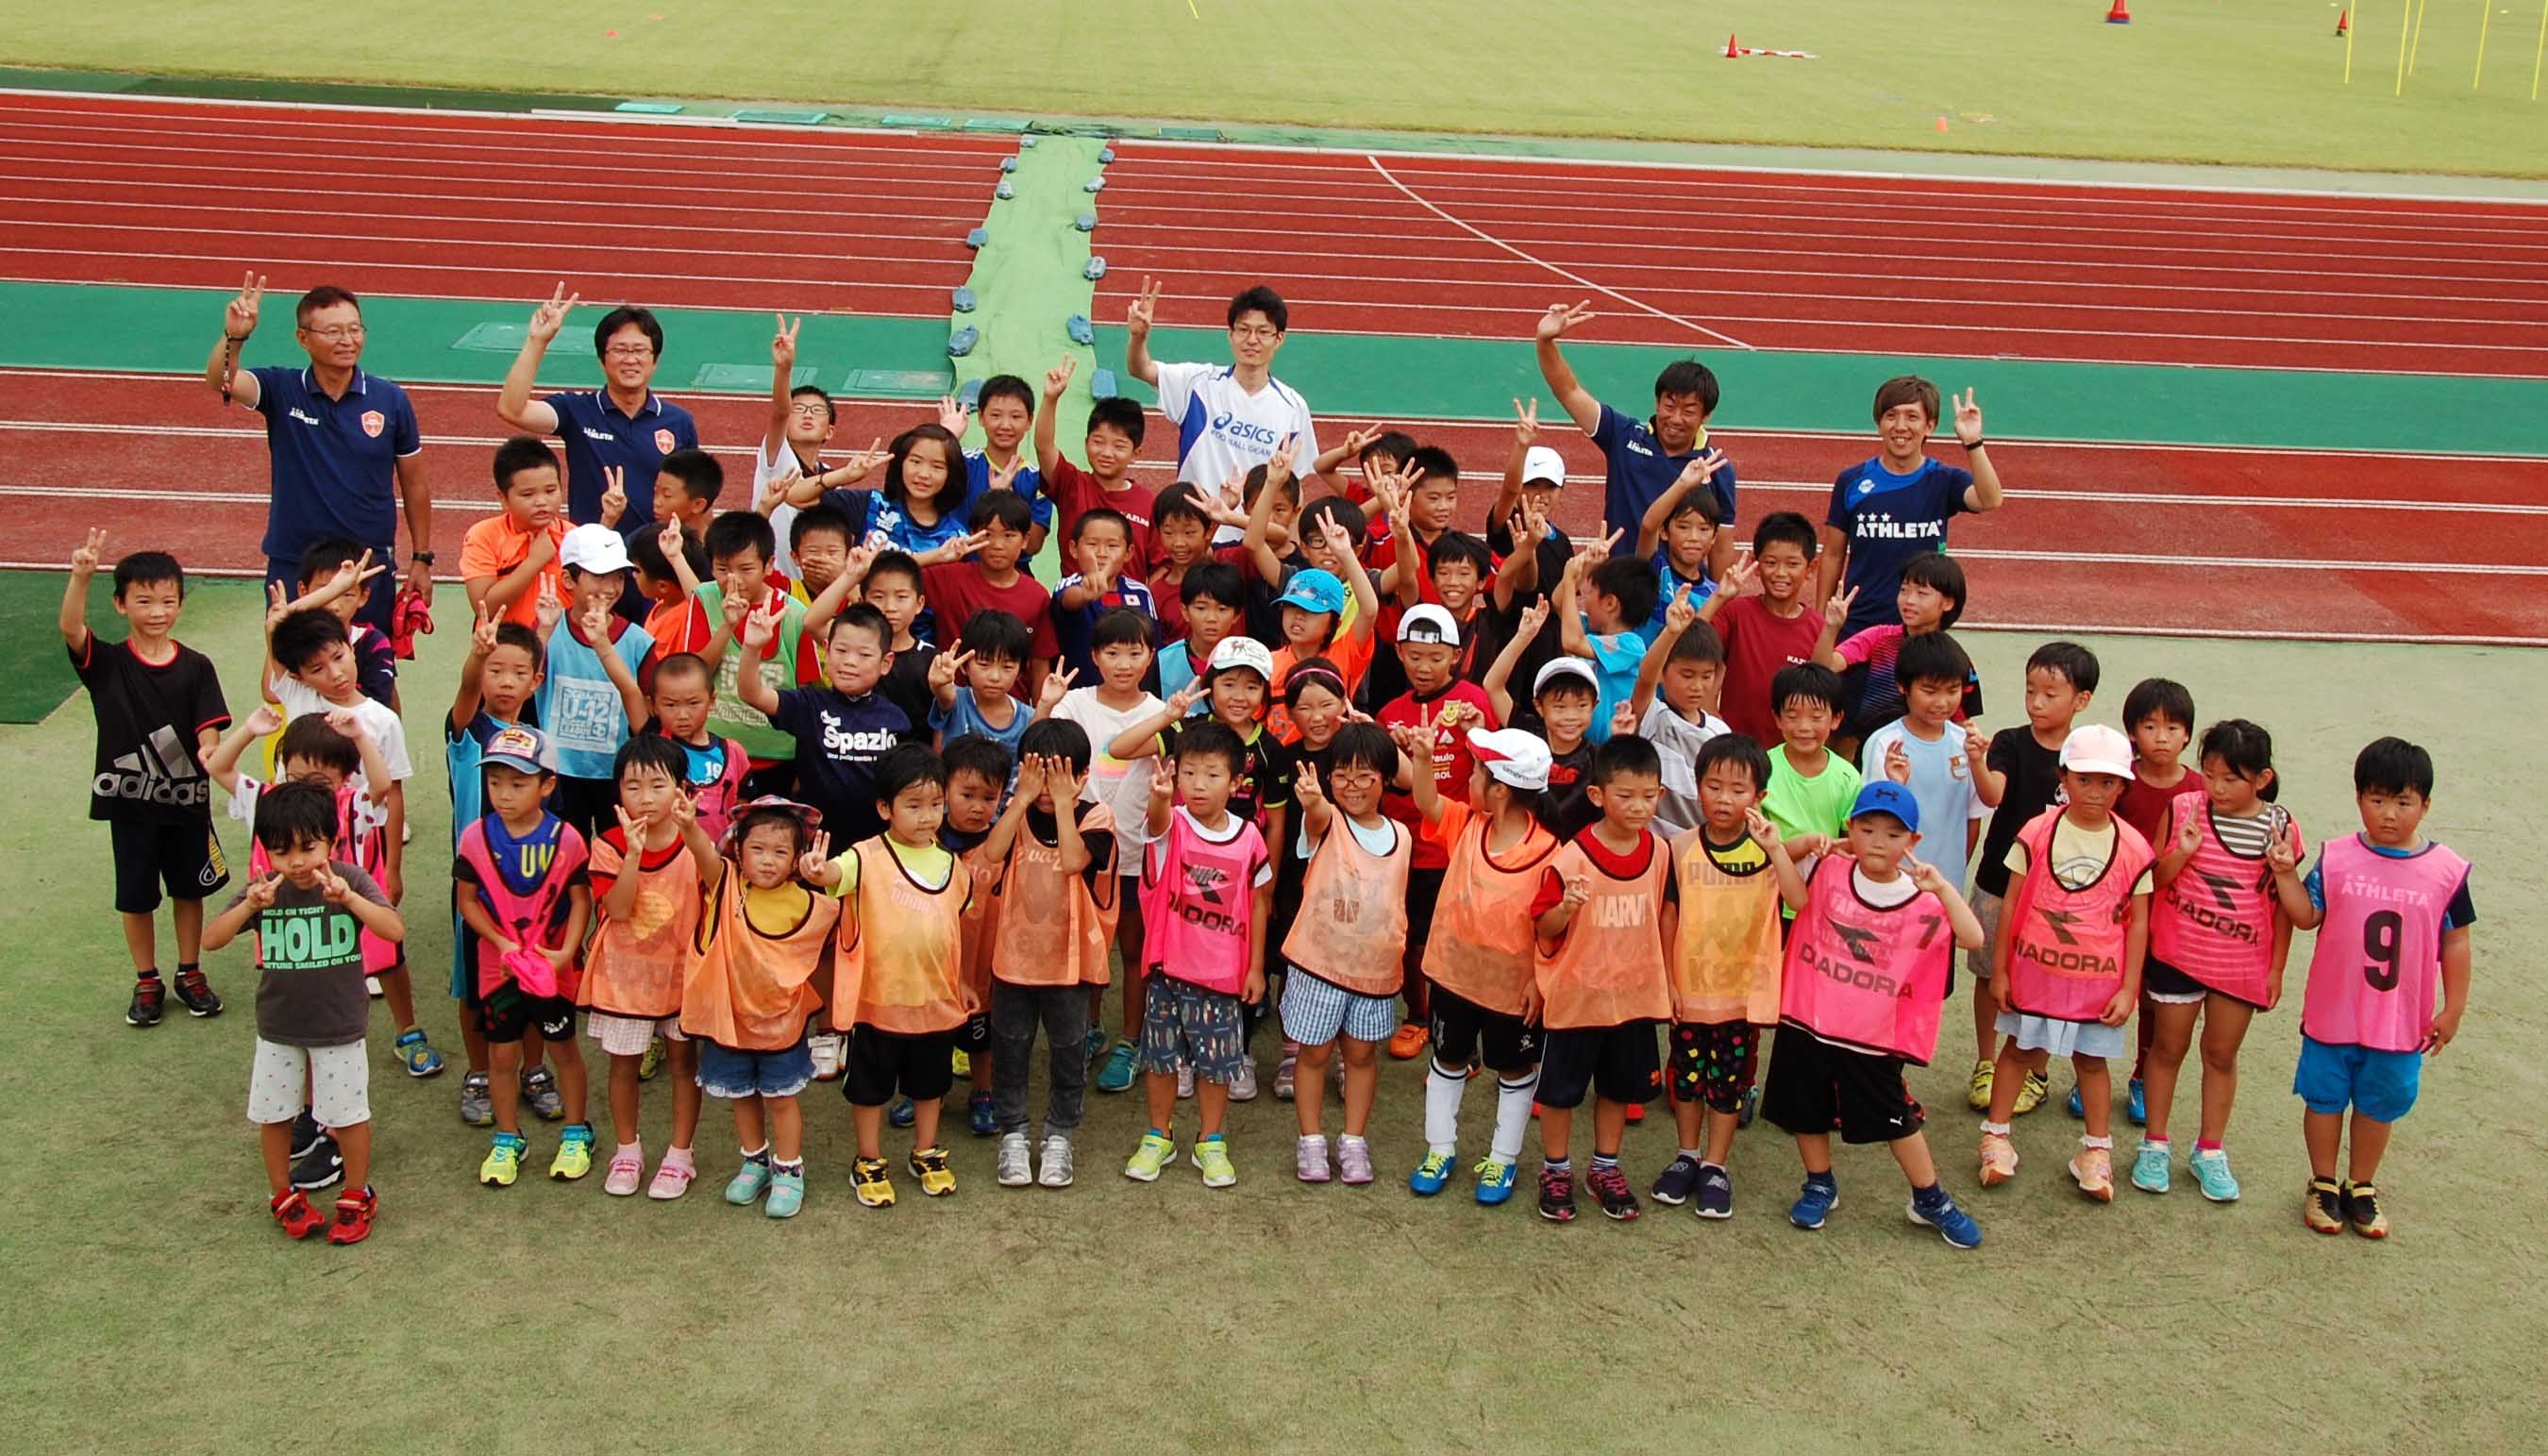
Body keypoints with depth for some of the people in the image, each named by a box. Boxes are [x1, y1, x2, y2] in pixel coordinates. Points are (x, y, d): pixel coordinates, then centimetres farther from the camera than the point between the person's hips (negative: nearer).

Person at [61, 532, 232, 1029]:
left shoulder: (196, 667, -5)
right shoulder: (107, 663, -8)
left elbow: (209, 730, -8)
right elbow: (71, 629, -26)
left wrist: (210, 755, -32)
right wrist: (81, 576, -43)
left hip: (186, 800, 1)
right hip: (130, 802, -1)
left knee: (189, 889, 15)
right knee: (136, 896, 10)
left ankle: (190, 974, 32)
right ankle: (146, 983, 27)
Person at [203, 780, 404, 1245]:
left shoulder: (349, 880, -15)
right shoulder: (264, 890, -10)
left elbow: (395, 931, -25)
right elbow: (211, 940, -14)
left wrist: (349, 898, -39)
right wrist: (249, 906, -30)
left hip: (340, 1027, -2)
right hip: (278, 1028, 2)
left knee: (349, 1114, 9)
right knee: (274, 1114, 16)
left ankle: (357, 1197, 29)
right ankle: (283, 1195, 37)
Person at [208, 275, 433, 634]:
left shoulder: (390, 400, -2)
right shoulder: (281, 390, -3)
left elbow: (414, 484, 6)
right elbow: (220, 381, -23)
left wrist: (422, 559, 6)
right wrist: (234, 336, -43)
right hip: (292, 566, 0)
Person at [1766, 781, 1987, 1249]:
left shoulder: (1922, 903, -9)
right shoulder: (1832, 872, -2)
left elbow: (1973, 938, -17)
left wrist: (1942, 887, -28)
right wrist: (1777, 849, -10)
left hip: (1873, 1036, -2)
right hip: (1807, 1022, 2)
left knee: (1897, 1119, 8)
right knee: (1807, 1112, 15)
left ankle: (1931, 1201, 27)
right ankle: (1820, 1187, 37)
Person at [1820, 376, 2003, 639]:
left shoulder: (1944, 481, -1)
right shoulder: (1852, 482, 1)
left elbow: (1990, 500, -22)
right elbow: (1833, 556, 7)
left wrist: (1973, 443, -34)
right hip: (1857, 626, 1)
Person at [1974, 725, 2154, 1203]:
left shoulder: (2133, 849, -6)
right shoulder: (2036, 834, -9)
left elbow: (2138, 923, -2)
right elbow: (2011, 903, -3)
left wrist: (2128, 988, -4)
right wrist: (1999, 970, -2)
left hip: (2098, 979, 0)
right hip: (2035, 970, 0)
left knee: (2091, 1059, 12)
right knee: (2021, 1050, 13)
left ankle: (2097, 1149, 26)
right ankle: (1996, 1135, 26)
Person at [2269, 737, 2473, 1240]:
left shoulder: (2446, 871, -7)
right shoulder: (2336, 860, -8)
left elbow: (2455, 942, 0)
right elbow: (2307, 917, -5)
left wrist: (2453, 1008, 1)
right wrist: (2286, 874, -18)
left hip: (2402, 1020, 1)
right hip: (2333, 1011, 0)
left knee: (2379, 1103, 16)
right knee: (2324, 1098, 13)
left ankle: (2362, 1187, 36)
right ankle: (2323, 1184, 32)